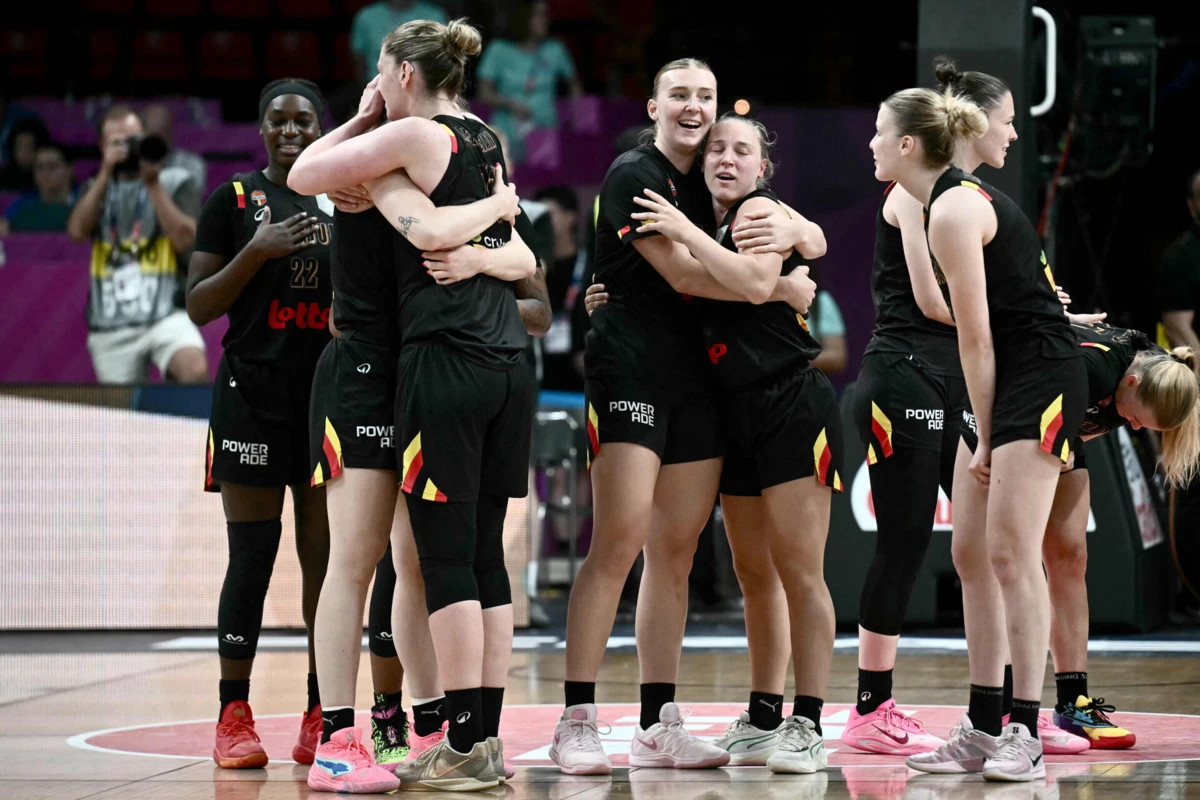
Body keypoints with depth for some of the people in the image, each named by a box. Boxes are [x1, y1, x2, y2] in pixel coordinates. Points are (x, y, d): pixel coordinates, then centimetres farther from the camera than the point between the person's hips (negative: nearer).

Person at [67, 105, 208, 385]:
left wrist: (153, 184, -12)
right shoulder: (95, 189, 15)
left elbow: (185, 239, -9)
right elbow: (77, 231, -5)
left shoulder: (175, 182, 6)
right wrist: (106, 174, -10)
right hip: (110, 328, 3)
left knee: (196, 371, -32)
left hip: (166, 312, -3)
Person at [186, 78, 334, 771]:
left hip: (331, 394, 3)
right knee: (252, 558, -5)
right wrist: (257, 251, -14)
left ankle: (323, 716, 8)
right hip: (254, 394, -3)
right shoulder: (234, 201, 3)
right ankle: (235, 719, 0)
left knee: (326, 555, 3)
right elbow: (198, 306, -1)